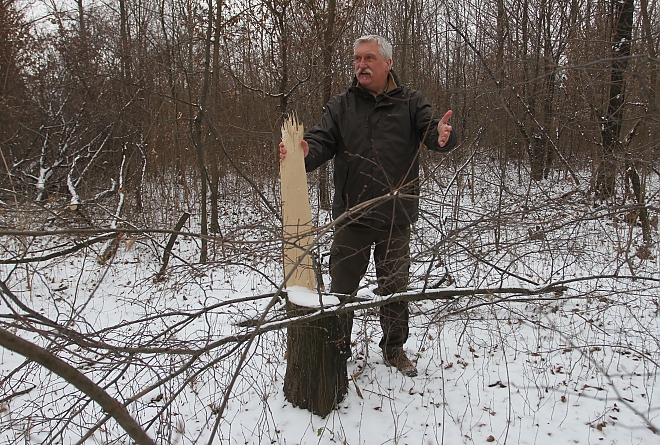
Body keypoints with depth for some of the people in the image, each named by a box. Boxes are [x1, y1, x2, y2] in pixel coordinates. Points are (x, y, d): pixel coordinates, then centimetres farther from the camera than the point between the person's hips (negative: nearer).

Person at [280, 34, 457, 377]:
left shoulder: (410, 103, 4)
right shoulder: (340, 106, 6)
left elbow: (433, 128, -10)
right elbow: (322, 140, -5)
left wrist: (442, 136, -35)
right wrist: (305, 152, -29)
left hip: (396, 216, 0)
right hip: (351, 215, 1)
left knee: (394, 286, 14)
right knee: (342, 286, 8)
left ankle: (394, 348, 34)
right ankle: (337, 346, 29)